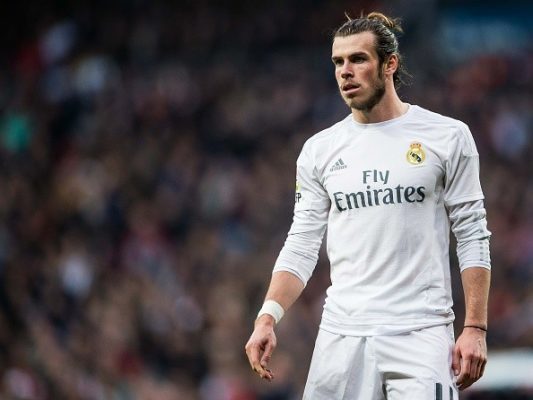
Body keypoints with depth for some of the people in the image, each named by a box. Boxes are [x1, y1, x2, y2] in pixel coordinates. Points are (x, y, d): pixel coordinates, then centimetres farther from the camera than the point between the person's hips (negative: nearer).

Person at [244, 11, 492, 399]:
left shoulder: (447, 136, 2)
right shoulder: (319, 149, 9)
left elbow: (472, 237, 2)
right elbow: (301, 246, 9)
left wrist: (475, 328, -5)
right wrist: (268, 317, -6)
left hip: (421, 334, -3)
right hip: (341, 335, 3)